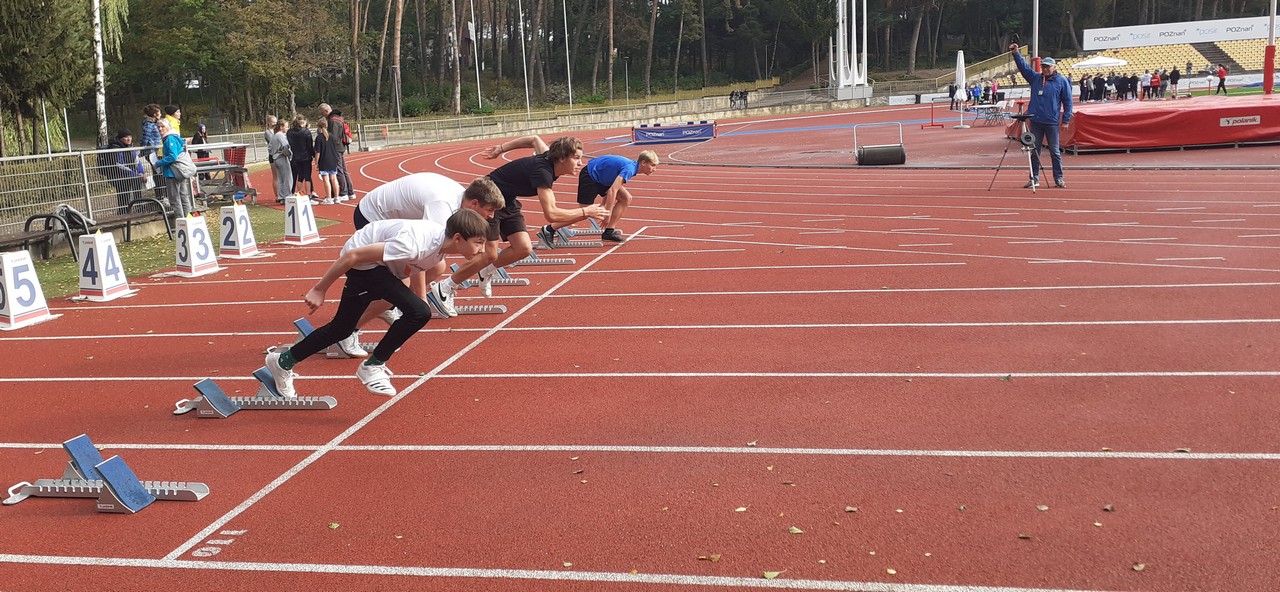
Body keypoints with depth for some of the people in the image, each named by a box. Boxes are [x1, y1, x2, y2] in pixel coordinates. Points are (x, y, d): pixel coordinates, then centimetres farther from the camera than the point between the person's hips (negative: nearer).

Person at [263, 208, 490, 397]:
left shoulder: (443, 240, -10)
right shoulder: (414, 244, -36)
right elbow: (354, 255, -29)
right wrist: (320, 289, -21)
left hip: (381, 264, 9)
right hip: (361, 262, -9)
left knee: (341, 329, 19)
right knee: (418, 312, -23)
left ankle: (283, 362, 36)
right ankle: (372, 366, -7)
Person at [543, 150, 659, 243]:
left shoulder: (631, 166, 5)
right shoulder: (629, 169, -26)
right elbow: (613, 190, -34)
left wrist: (605, 205, 19)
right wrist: (608, 213, -32)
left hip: (601, 179, 10)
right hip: (590, 175, -10)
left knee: (626, 198, 2)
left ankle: (609, 231, 1)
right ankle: (548, 230, -8)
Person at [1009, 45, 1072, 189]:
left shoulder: (1062, 81, 0)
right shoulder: (1035, 78, 9)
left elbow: (1067, 101, 0)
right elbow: (1023, 66, 3)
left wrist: (1066, 120, -4)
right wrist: (1016, 53, -10)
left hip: (1052, 123, -3)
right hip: (1035, 122, 3)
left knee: (1055, 151, 3)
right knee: (1034, 151, 6)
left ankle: (1059, 178, 11)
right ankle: (1034, 178, 13)